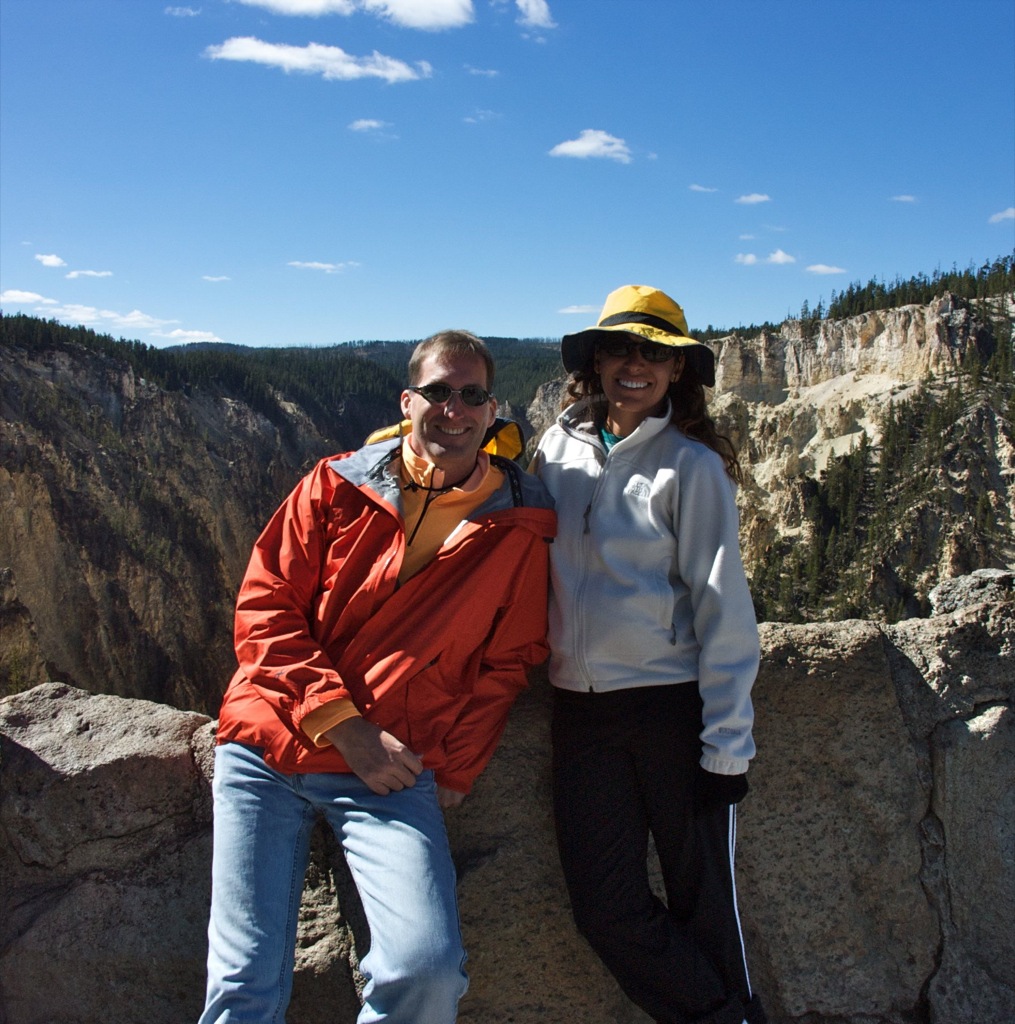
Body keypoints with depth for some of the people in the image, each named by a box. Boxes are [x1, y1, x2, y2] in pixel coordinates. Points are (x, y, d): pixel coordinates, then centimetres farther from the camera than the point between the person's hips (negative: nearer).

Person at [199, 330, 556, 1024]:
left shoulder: (517, 524, 3)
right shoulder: (338, 486, 3)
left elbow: (506, 662, 8)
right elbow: (262, 609, 0)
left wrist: (455, 772, -1)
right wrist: (344, 723, -10)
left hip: (390, 771, -1)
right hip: (269, 748, 1)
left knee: (429, 966, -19)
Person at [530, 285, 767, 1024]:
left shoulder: (691, 466, -6)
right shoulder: (559, 449, 6)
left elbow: (724, 610, -8)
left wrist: (726, 743, -11)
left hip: (673, 707, -4)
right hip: (580, 709, 4)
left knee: (703, 904, 7)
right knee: (606, 909, 6)